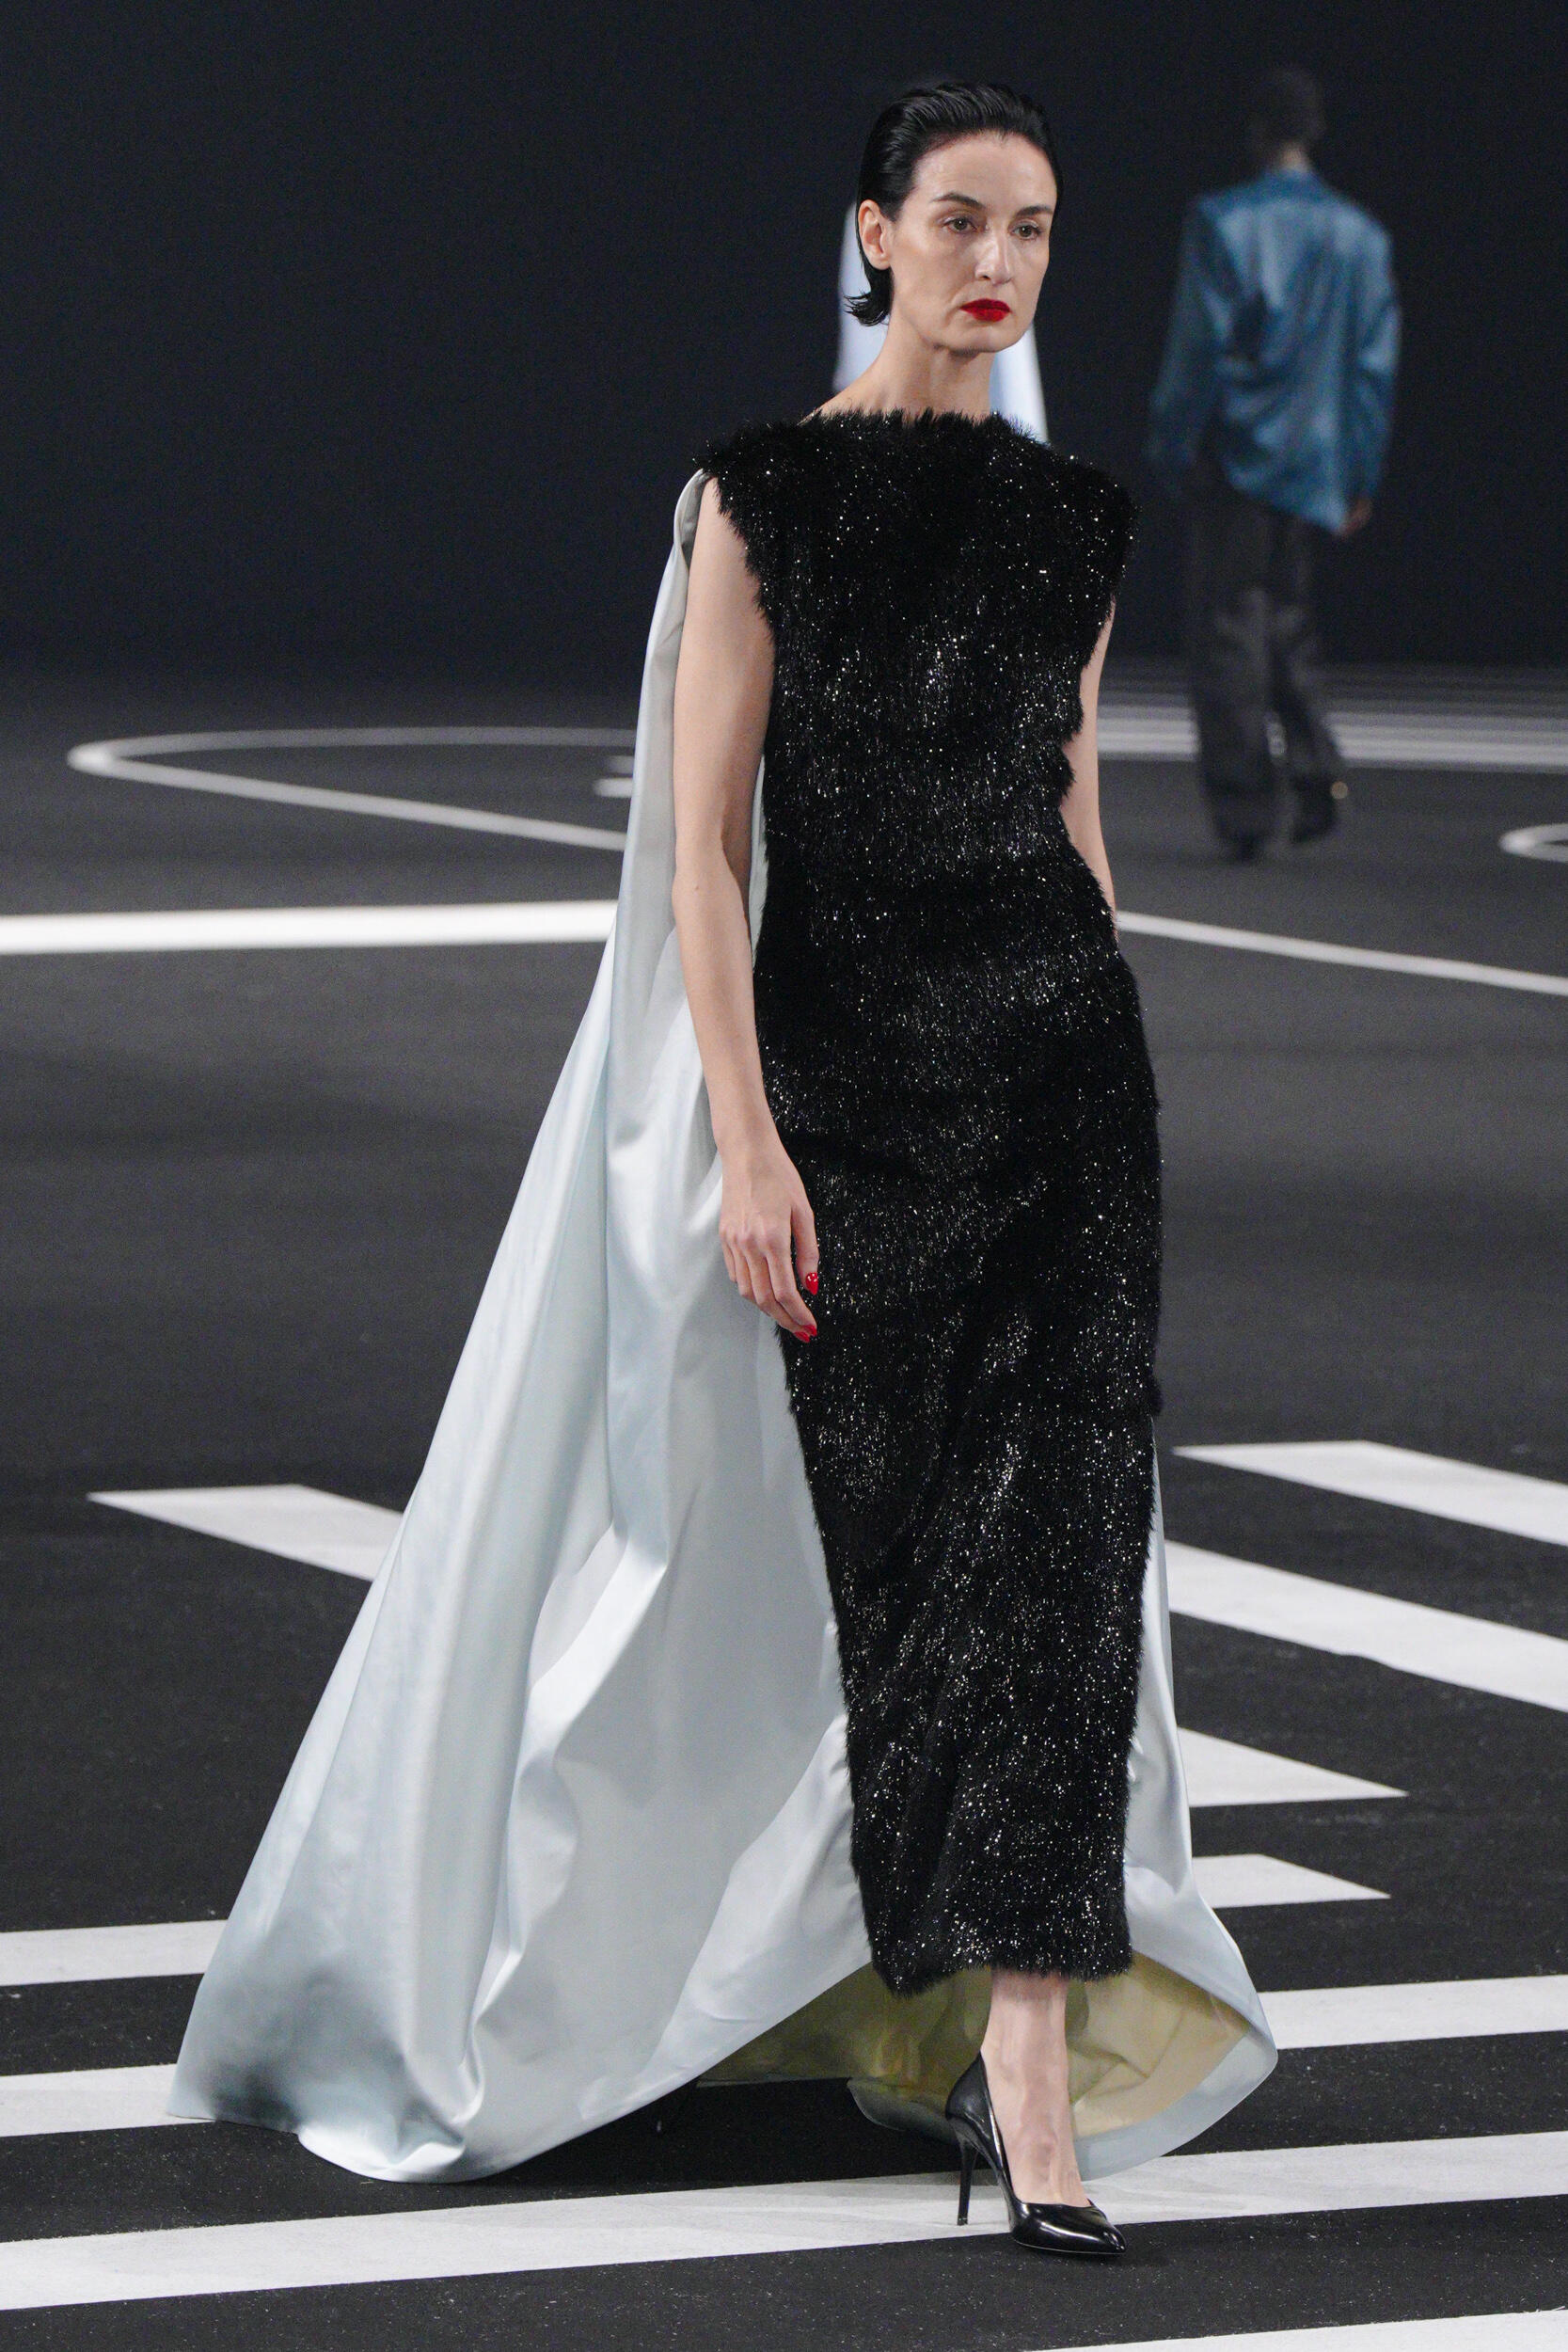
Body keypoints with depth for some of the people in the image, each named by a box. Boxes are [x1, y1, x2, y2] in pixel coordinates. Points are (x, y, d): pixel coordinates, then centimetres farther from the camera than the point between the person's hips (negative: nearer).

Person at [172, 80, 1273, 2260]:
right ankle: (995, 2030, 17)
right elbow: (704, 839, -7)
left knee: (1052, 1523, -9)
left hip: (1055, 1050, 3)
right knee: (871, 1533, 1)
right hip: (832, 1049, -3)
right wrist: (745, 1140, -14)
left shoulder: (1076, 518, 10)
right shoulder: (769, 494, -3)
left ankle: (1022, 2057, -13)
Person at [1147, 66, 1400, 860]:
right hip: (1316, 466, 4)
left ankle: (1243, 804, -3)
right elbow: (1375, 361, 8)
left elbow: (1198, 349, -10)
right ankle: (1316, 766, -2)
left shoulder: (1220, 225, -7)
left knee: (1228, 631, 0)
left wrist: (1173, 450, -2)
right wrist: (1359, 477, 13)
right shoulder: (1360, 236, 7)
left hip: (1237, 458, -4)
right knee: (1287, 619, 17)